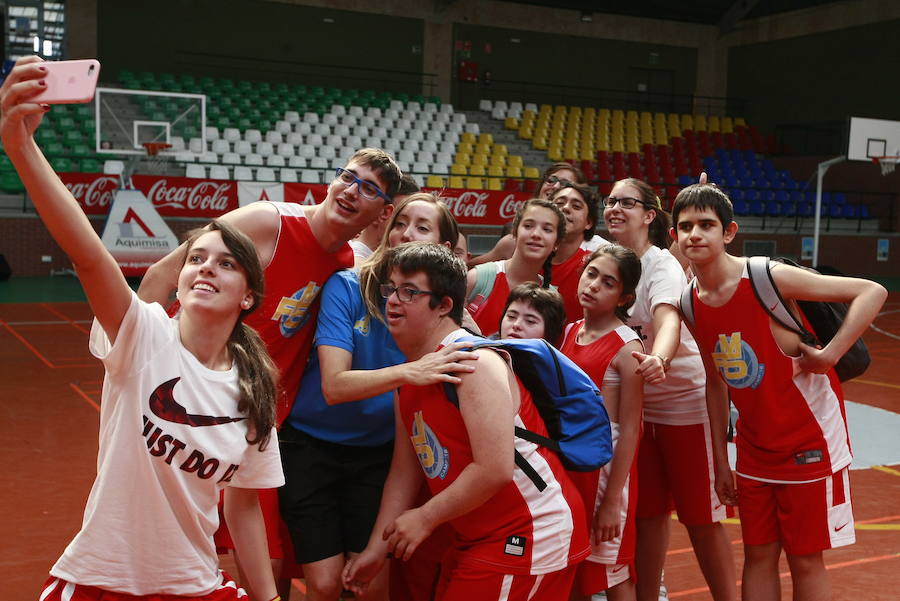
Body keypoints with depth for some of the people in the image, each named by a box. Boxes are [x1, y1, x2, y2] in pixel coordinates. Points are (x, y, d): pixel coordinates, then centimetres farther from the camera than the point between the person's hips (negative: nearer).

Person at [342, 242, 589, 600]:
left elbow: (495, 470, -27)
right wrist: (376, 549, 12)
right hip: (478, 537, 9)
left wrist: (424, 518, -16)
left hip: (531, 534, -8)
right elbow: (405, 470, 14)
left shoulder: (473, 361, -21)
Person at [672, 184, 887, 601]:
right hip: (755, 444, 5)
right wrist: (720, 461, 9)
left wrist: (828, 354, -25)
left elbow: (872, 292, -19)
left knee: (805, 559, 4)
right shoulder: (692, 304, -3)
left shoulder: (769, 277, -20)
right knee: (758, 556, 12)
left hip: (808, 437, -5)